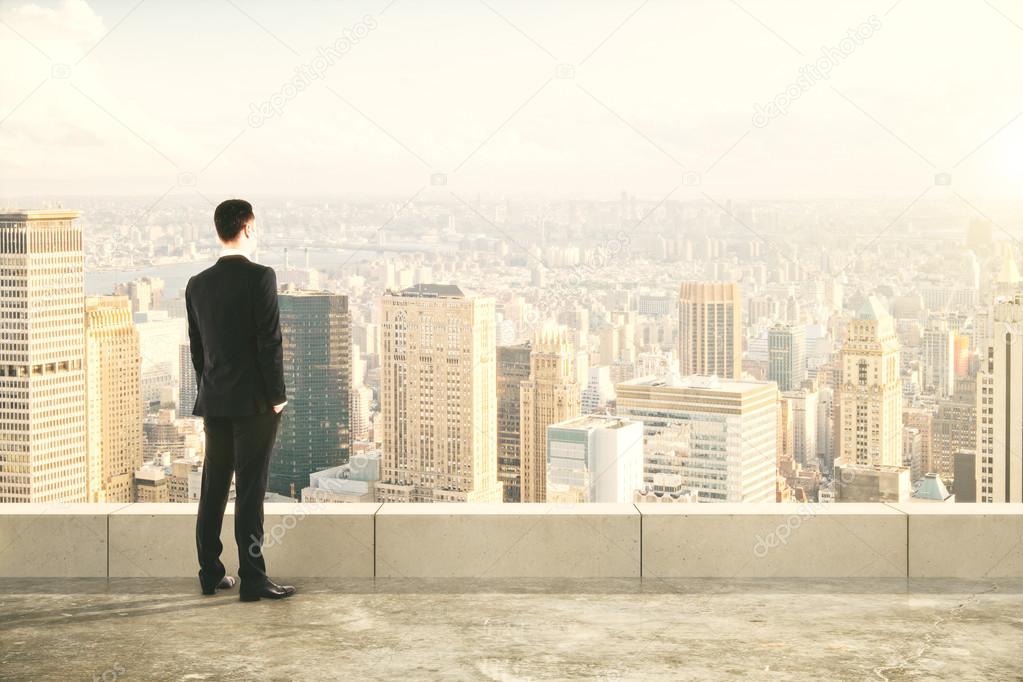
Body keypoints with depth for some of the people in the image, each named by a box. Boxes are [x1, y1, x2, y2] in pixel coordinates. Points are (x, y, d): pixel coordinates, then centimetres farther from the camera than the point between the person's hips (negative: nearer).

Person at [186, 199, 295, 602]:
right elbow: (270, 341, -15)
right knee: (250, 492, -5)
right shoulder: (260, 277, -12)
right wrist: (277, 395, -8)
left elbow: (196, 347, 11)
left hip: (214, 402, 6)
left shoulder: (198, 285, 7)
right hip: (254, 402, -6)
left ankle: (211, 574, 19)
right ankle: (252, 579, -3)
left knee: (213, 489, 13)